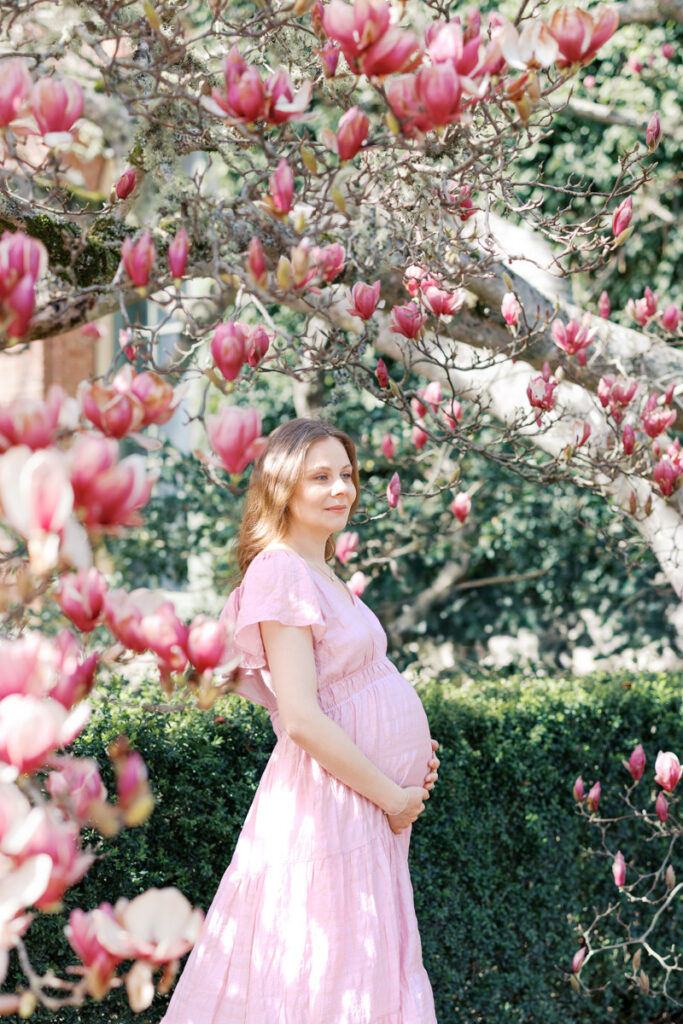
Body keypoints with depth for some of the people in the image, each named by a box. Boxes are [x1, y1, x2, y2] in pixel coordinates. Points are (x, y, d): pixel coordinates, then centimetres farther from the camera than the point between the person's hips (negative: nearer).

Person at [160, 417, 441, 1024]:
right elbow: (302, 718, -22)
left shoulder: (320, 574, 15)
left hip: (366, 806, 10)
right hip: (328, 804, -10)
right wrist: (392, 795, -15)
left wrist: (412, 751, 10)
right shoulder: (282, 573, -16)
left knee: (368, 972, 14)